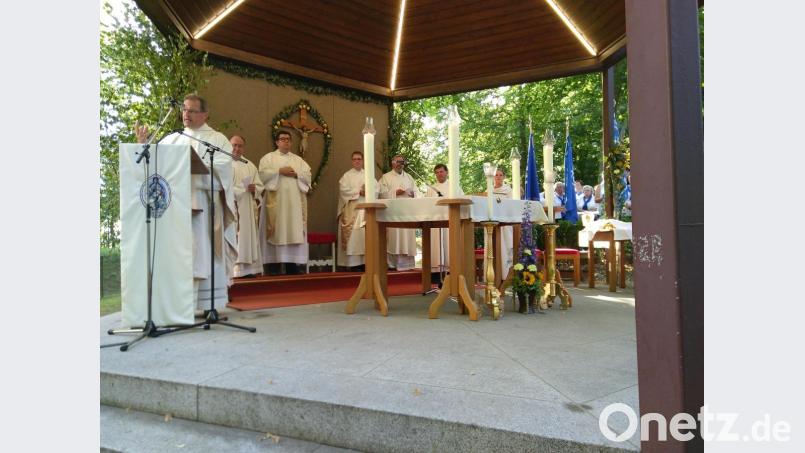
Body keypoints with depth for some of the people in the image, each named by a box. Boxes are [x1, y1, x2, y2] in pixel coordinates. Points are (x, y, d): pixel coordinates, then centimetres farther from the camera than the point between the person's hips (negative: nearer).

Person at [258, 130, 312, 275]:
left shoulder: (298, 159, 19)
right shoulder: (268, 157, 11)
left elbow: (307, 175, 7)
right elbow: (263, 173, -6)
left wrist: (295, 174, -9)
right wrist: (280, 171, -11)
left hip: (294, 201, 3)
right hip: (276, 200, -3)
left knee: (294, 230, -2)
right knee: (276, 230, -8)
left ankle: (292, 264, 1)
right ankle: (274, 264, -6)